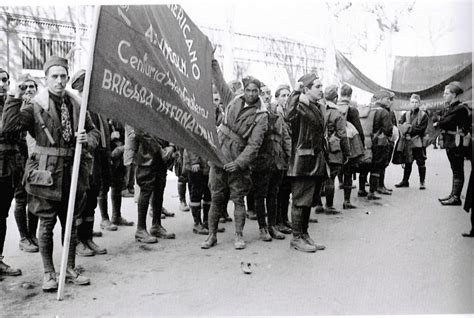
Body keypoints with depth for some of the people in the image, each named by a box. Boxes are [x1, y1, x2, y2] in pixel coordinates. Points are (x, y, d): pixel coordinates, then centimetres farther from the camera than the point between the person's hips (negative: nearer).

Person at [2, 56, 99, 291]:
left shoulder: (76, 105, 7)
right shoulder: (36, 106, -5)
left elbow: (94, 132, 14)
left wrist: (87, 139, -8)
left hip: (72, 171, 4)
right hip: (46, 172, -4)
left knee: (70, 222, 13)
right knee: (47, 223, 5)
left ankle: (70, 269, 26)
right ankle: (48, 273, 19)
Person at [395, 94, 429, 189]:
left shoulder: (423, 115, -1)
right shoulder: (406, 115, 11)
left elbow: (421, 128, -11)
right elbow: (401, 126, 0)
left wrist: (409, 130, -14)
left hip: (419, 142, -3)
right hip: (408, 142, 3)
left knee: (421, 163, 2)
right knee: (408, 162, 11)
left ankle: (422, 182, 10)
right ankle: (405, 181, 20)